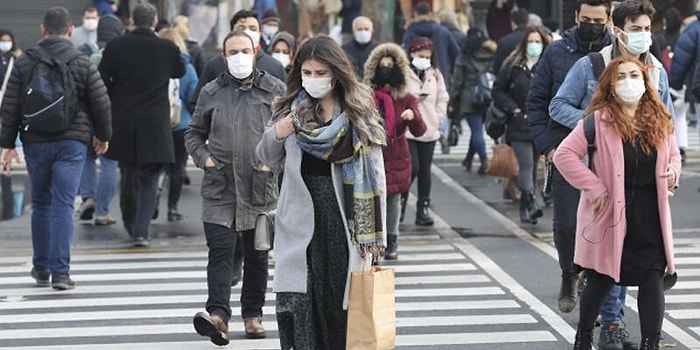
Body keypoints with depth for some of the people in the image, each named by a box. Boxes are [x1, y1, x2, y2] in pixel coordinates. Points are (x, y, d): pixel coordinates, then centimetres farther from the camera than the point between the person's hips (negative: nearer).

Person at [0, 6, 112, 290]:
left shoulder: (24, 63, 2)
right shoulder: (82, 63, -3)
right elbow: (101, 104, 1)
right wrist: (102, 136, 16)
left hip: (35, 143, 2)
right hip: (71, 143, -2)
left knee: (41, 204, 15)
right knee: (63, 205, -3)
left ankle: (41, 268, 22)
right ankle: (60, 272, -8)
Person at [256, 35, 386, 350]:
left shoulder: (358, 112, 0)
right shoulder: (290, 109, 7)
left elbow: (374, 173, -1)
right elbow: (271, 162, 16)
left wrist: (375, 233, -3)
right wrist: (275, 135, -7)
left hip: (344, 220, -1)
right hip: (299, 220, 2)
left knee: (341, 300, 4)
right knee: (297, 300, -7)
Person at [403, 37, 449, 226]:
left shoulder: (435, 74, 10)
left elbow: (443, 99, 12)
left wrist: (437, 119, 2)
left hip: (429, 131, 4)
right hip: (407, 129, -4)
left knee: (425, 170, 6)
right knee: (413, 168, -11)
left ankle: (423, 208, 13)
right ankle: (402, 198, 14)